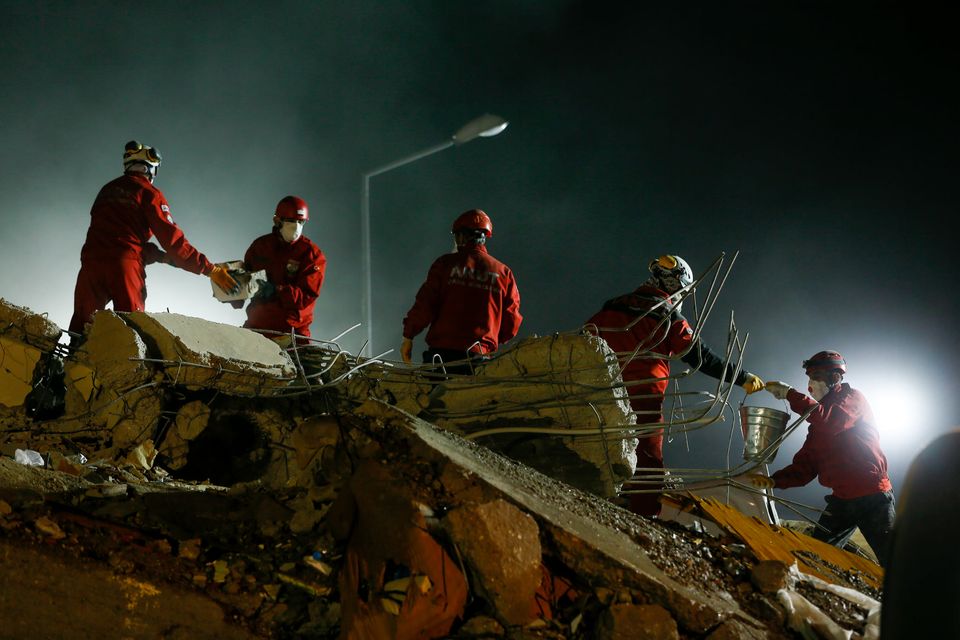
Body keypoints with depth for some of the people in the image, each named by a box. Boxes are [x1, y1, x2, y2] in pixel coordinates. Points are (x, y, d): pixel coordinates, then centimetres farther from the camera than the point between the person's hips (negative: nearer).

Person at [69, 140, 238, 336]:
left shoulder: (107, 190, 23)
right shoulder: (148, 192, 4)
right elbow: (172, 238, -4)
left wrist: (161, 256, 18)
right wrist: (210, 269, -2)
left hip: (91, 261, 5)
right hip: (125, 265, -5)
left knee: (81, 327, 8)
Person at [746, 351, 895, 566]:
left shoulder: (854, 398, -4)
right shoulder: (818, 421, 17)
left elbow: (829, 422, -27)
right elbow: (805, 466, 8)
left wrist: (790, 394, -23)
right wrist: (774, 480, -8)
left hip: (872, 497, -8)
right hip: (841, 499, 8)